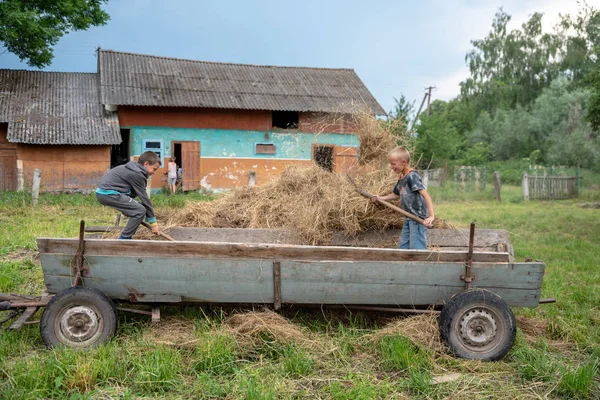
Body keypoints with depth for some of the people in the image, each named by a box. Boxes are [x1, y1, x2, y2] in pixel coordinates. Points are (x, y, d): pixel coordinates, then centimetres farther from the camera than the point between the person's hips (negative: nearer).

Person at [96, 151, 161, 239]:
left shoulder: (133, 169, 17)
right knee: (140, 211, -11)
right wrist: (153, 223, -4)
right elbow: (145, 199, -10)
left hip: (103, 192, 10)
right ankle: (124, 239, -5)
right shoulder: (137, 174, -12)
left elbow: (132, 193, 18)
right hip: (109, 193, -10)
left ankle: (126, 238, 22)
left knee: (136, 210, 19)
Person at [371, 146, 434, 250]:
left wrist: (431, 216, -34)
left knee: (416, 247, -9)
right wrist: (380, 198, 14)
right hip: (408, 218, 10)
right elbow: (396, 194, 26)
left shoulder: (412, 176, -17)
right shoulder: (401, 178, 11)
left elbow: (426, 195, -25)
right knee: (403, 246, 15)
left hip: (418, 218, -10)